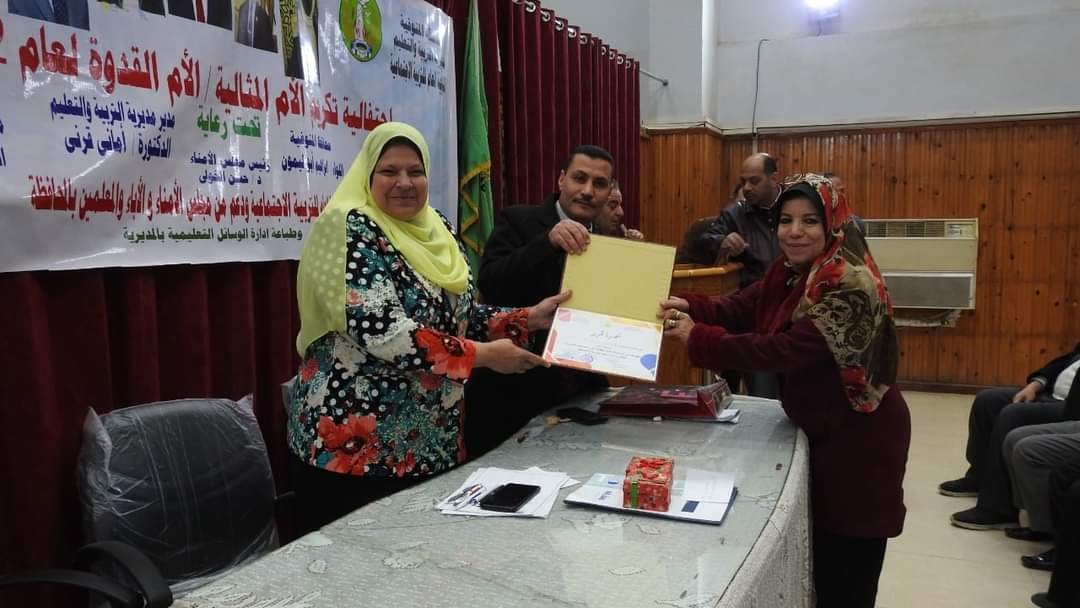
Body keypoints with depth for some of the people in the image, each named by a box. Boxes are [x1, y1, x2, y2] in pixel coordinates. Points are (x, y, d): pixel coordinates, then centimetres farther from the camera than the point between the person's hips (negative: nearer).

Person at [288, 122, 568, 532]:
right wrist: (483, 355, -20)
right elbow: (381, 331, -24)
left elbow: (459, 314, 16)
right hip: (356, 444, -7)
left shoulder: (437, 231, 9)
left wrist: (530, 319, 2)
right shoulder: (350, 229, -13)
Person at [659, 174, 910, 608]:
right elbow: (738, 310, -2)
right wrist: (686, 306, -22)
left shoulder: (849, 283, -26)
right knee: (820, 561, 23)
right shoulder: (788, 271, 2)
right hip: (817, 429, 8)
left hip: (859, 438, -8)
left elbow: (789, 350, -32)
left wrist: (698, 339, -32)